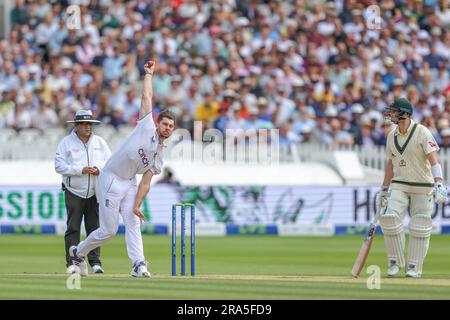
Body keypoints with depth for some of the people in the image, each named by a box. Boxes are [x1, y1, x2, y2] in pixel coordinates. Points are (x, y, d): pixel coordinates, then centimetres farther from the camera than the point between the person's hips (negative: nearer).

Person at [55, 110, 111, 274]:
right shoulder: (66, 142, 1)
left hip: (95, 193, 3)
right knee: (73, 228, -5)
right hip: (74, 192, -3)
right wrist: (81, 170, -16)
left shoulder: (99, 142, 12)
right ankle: (72, 263, -3)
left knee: (94, 227, 1)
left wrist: (99, 169, -11)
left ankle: (95, 262, 4)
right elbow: (59, 166, -7)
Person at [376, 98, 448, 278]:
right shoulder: (392, 136, 7)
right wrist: (384, 190, 15)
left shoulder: (422, 132, -12)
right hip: (399, 186, 5)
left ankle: (414, 267, 9)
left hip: (423, 187, -5)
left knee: (419, 228, -1)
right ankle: (395, 262, 3)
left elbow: (433, 160, -20)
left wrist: (439, 185, -32)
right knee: (390, 219, -12)